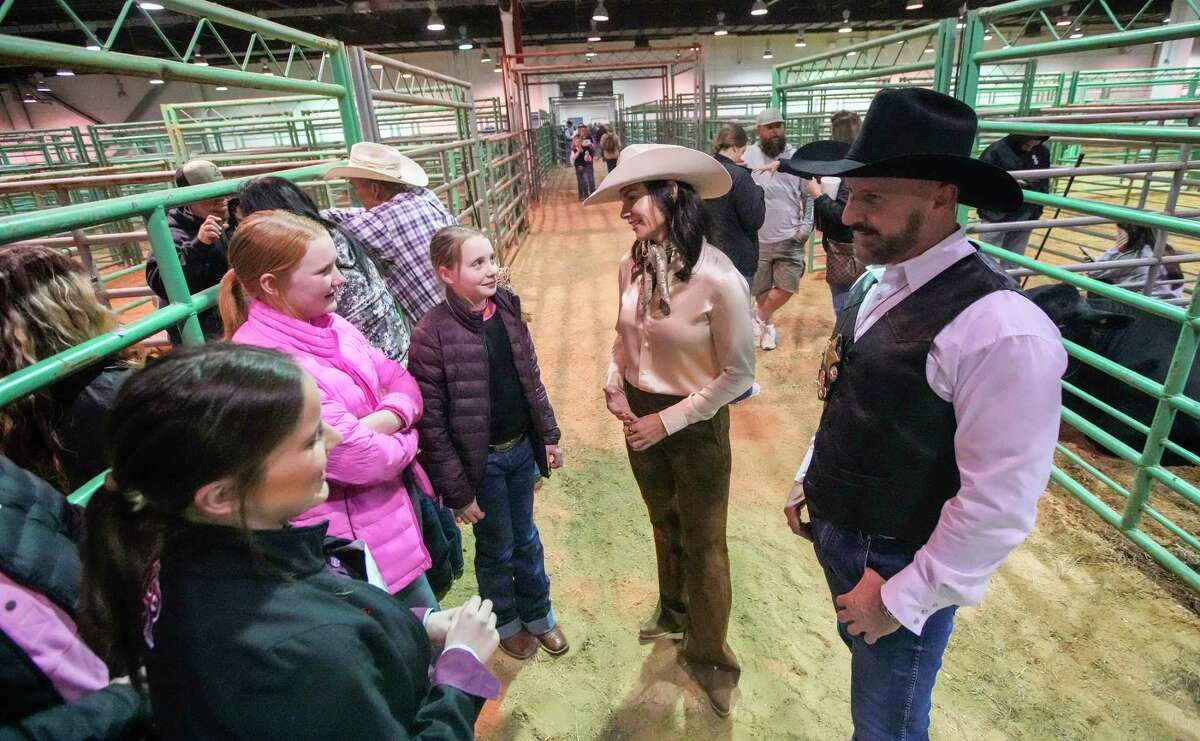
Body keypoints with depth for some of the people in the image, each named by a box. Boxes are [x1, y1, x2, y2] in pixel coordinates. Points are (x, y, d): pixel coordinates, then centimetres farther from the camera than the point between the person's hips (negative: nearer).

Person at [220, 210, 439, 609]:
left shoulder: (327, 323, 0)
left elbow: (401, 380, 5)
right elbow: (362, 459, -26)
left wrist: (385, 420, -17)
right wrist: (406, 441, -6)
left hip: (395, 493, 8)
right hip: (358, 537, -8)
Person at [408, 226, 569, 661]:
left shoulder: (506, 308, -4)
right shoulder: (431, 334, -22)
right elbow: (431, 423, -18)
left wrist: (548, 435, 10)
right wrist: (457, 490, -14)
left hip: (522, 448, 5)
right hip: (482, 460, -5)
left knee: (526, 537, 23)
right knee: (497, 548, 17)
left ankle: (537, 613, 47)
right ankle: (506, 621, 45)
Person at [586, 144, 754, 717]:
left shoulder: (718, 279, -24)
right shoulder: (630, 266, -7)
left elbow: (738, 374, -17)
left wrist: (669, 420, -17)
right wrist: (614, 384, -7)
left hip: (695, 424, -5)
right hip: (640, 417, 6)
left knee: (703, 540, 13)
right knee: (664, 523, 26)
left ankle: (708, 655, 38)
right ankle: (674, 610, 54)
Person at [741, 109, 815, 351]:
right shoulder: (748, 156, -4)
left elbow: (809, 194, 5)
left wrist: (806, 226, -4)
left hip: (790, 237, 1)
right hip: (758, 238, -1)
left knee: (787, 287, 1)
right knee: (760, 288, 12)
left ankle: (760, 319, 24)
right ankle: (768, 323, 35)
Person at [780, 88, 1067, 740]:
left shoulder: (1001, 328, -28)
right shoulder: (873, 283, -2)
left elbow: (1000, 504, -25)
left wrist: (905, 598, -16)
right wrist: (807, 482, 13)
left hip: (900, 566, -6)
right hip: (834, 533, 7)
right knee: (862, 656, 31)